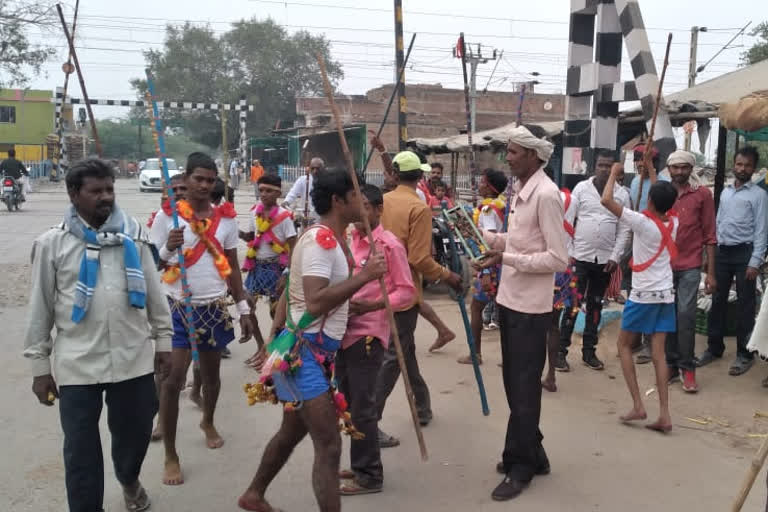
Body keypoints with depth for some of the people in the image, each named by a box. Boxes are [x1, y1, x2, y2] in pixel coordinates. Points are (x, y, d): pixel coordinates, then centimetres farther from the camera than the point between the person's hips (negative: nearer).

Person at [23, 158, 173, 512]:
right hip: (77, 366, -2)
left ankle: (129, 480, 48)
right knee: (81, 450, 5)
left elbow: (154, 293, 9)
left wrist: (163, 339, 9)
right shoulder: (52, 243, -2)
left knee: (135, 433, 17)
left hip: (134, 359, 2)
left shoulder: (133, 235, 3)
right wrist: (39, 365, 2)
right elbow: (40, 308, 2)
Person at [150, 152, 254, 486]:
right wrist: (168, 248, -25)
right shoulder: (167, 215, -7)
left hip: (215, 307, 4)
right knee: (173, 379, -6)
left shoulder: (226, 218, 3)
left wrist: (244, 309, 9)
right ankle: (170, 455, 8)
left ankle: (208, 422, 47)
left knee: (211, 372, 19)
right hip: (178, 307, -3)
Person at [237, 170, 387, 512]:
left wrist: (274, 342, 23)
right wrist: (364, 275, -25)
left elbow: (289, 293, 19)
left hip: (311, 350, 11)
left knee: (293, 431, 24)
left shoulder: (330, 238, 14)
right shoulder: (320, 239, -18)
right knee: (329, 446, -10)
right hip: (304, 352, -11)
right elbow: (315, 303, -30)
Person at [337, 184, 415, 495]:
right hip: (343, 332, 7)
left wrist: (371, 305, -22)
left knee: (362, 407, 0)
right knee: (348, 403, 16)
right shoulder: (347, 240, 9)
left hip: (367, 335, -7)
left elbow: (407, 292, -11)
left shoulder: (389, 245, -10)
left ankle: (369, 475, 13)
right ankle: (358, 466, 31)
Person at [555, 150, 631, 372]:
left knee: (595, 305, 11)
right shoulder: (581, 188, 0)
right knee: (572, 304, -2)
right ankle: (561, 350, 4)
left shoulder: (622, 195, 3)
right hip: (580, 256, -2)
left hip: (605, 259, 2)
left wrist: (615, 256, -6)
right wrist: (568, 252, -6)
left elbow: (624, 229, 3)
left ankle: (589, 351, 20)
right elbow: (568, 221, -1)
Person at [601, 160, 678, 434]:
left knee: (624, 344, 10)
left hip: (643, 295, -6)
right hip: (666, 295, 6)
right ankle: (664, 414, 0)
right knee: (658, 353, 5)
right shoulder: (674, 223, 2)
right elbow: (664, 202, 25)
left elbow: (606, 200, -18)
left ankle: (637, 406, 3)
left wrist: (614, 173, -3)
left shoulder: (643, 222, -16)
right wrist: (652, 172, 28)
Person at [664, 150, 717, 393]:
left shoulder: (702, 194, 3)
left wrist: (710, 272, -3)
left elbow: (709, 236, 2)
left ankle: (687, 368, 3)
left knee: (686, 314, -8)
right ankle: (671, 364, 17)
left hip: (690, 266, -2)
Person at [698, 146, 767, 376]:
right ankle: (714, 348, 21)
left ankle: (744, 354, 11)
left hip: (744, 253, -5)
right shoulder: (725, 192, 13)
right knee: (718, 301, 10)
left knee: (745, 305, 2)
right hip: (722, 252, 5)